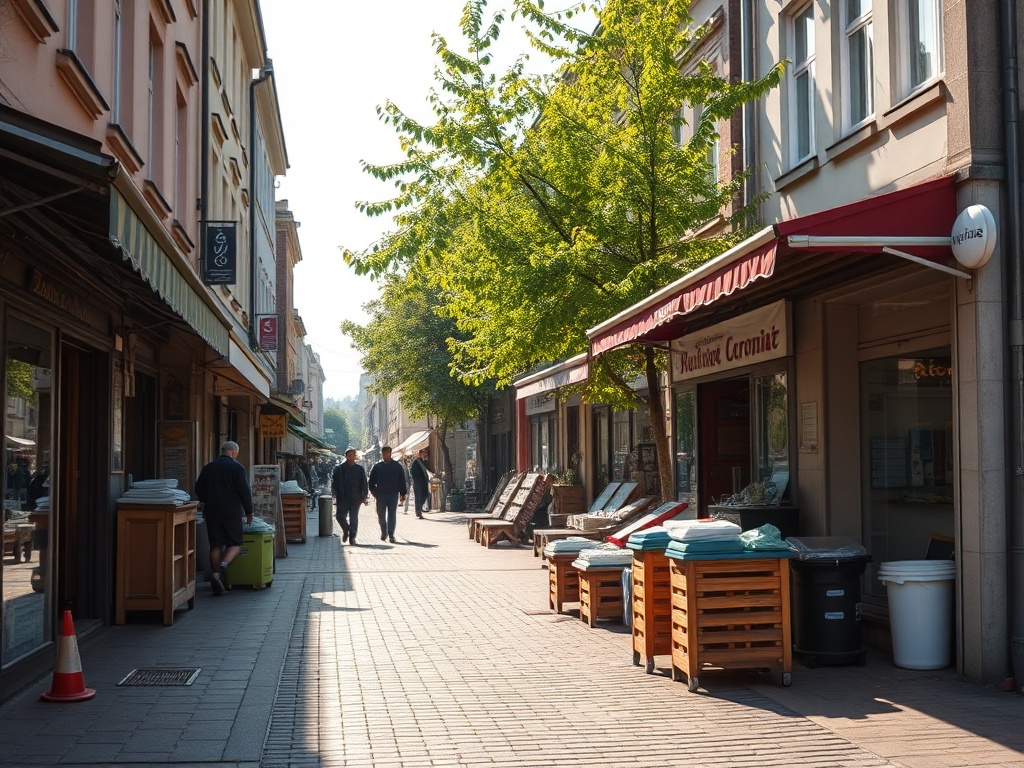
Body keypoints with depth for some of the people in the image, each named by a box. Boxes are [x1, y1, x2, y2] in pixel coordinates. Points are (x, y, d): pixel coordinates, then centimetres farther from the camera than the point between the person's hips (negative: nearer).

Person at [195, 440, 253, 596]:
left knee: (215, 546, 7)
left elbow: (199, 490, 14)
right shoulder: (237, 468, -5)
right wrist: (249, 512, 3)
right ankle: (223, 565, -20)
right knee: (235, 543, 6)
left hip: (212, 513, 4)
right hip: (232, 512, -4)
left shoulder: (208, 467, 8)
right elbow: (245, 491, -8)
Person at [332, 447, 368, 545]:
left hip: (355, 498, 1)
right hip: (343, 498, -1)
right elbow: (334, 482, 4)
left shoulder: (360, 469, 9)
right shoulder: (339, 468, 5)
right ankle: (346, 530, 22)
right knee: (340, 516, -7)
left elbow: (364, 484, 11)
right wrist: (336, 495, -7)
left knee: (354, 519, -1)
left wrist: (364, 496, 4)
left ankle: (352, 538, 6)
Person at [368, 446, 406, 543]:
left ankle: (391, 535, 2)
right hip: (380, 495, 1)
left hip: (393, 495, -1)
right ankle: (384, 533, 19)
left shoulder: (397, 466, 5)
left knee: (392, 516, -1)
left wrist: (402, 494, 1)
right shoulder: (376, 467, 7)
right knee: (381, 515, 4)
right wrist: (373, 490, -5)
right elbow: (372, 480, 9)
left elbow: (402, 481, 6)